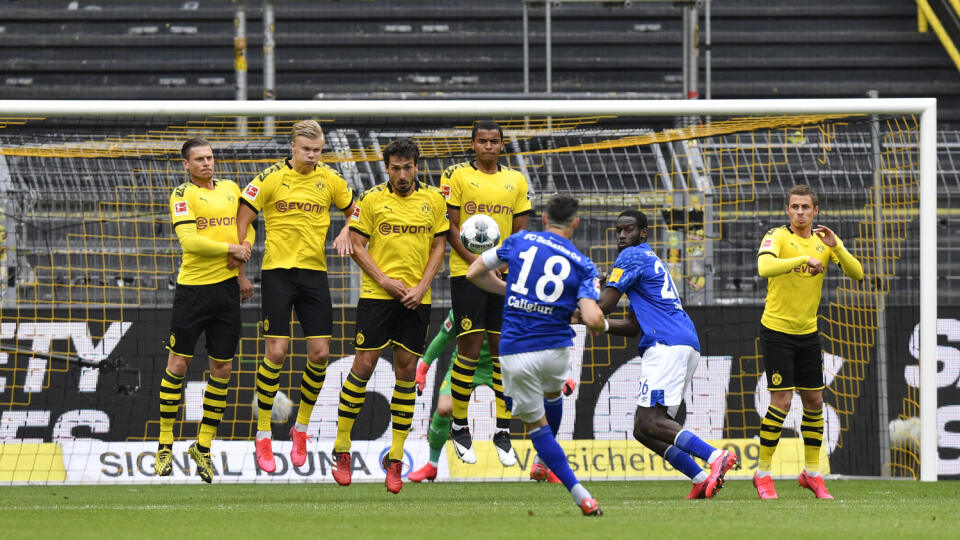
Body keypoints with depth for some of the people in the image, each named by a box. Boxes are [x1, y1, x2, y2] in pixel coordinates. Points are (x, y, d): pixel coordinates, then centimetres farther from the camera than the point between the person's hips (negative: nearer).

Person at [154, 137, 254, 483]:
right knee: (177, 364, -3)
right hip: (192, 288, -5)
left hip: (227, 286, 5)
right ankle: (165, 446, 7)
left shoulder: (231, 189, 12)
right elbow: (189, 240, -16)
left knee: (222, 368, 5)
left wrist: (244, 251, -2)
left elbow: (247, 227, 19)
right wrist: (229, 248, -14)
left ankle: (203, 447, 15)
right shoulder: (182, 195, -5)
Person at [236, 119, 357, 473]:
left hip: (314, 271, 4)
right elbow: (241, 221, -3)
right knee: (277, 351, -9)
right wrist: (240, 272, -5)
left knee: (320, 352, -2)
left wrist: (345, 232, -3)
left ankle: (301, 428, 17)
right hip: (277, 271, -4)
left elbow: (355, 211, 20)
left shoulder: (329, 180, 5)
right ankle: (263, 435, 2)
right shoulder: (271, 178, -6)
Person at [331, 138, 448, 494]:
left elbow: (439, 246, 9)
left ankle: (395, 459, 7)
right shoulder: (372, 199, 0)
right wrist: (385, 281, -11)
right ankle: (341, 450, 5)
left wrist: (421, 287, -4)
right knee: (364, 364, -6)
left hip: (416, 300, 2)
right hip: (376, 295, -2)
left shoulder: (432, 200, 6)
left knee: (407, 371, 2)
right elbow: (357, 245, 0)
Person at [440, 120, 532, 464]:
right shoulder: (457, 176, 0)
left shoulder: (516, 181, 11)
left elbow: (520, 230, 12)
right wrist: (476, 262, -14)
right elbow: (450, 227, -4)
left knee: (503, 349, 2)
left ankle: (502, 431, 8)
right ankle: (459, 427, 5)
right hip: (466, 272, -4)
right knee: (469, 348, -6)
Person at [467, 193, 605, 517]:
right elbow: (592, 319, -14)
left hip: (515, 354, -1)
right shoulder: (583, 265, -1)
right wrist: (603, 324, 10)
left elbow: (474, 273, 12)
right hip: (556, 349, 1)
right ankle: (545, 465, 52)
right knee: (552, 393, 36)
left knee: (536, 423, 14)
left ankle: (582, 498, 3)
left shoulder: (520, 241, 3)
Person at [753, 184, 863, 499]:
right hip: (777, 330, -5)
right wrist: (804, 259, -35)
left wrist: (835, 246, -20)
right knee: (782, 402, -9)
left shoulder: (823, 241, 3)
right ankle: (763, 474, 2)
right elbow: (765, 267, -31)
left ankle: (811, 473, 20)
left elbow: (857, 274, -5)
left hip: (808, 332, 5)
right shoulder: (778, 237, -12)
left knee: (814, 402, 7)